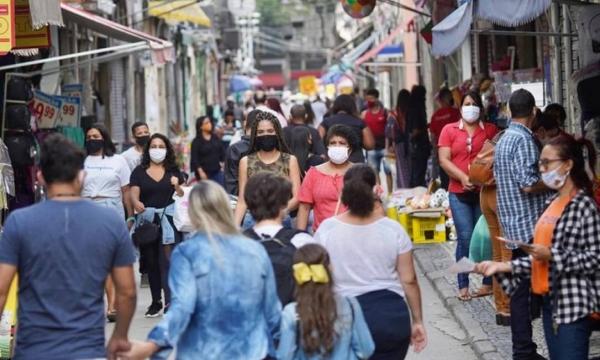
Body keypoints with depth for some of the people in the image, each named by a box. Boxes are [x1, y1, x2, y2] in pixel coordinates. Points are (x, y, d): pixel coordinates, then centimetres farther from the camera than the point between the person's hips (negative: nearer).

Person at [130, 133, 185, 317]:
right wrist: (136, 203, -25)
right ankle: (156, 302, 20)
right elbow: (134, 193, -3)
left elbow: (183, 196, 8)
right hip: (147, 219, 2)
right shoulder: (139, 171, 6)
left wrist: (177, 186, -14)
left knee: (168, 260, -11)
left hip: (168, 218, -1)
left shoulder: (173, 171, 8)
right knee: (151, 262, 9)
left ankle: (170, 302, -11)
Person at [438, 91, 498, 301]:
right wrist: (463, 177, -14)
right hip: (459, 193, 0)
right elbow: (444, 160, -1)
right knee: (465, 239, -4)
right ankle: (463, 286, 3)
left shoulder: (490, 130, 7)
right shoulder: (449, 130, 6)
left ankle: (489, 282, 11)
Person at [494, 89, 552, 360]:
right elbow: (528, 184, -22)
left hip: (514, 225, 10)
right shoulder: (523, 139, -15)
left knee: (521, 287, 11)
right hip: (529, 225, -10)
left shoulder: (504, 139, 15)